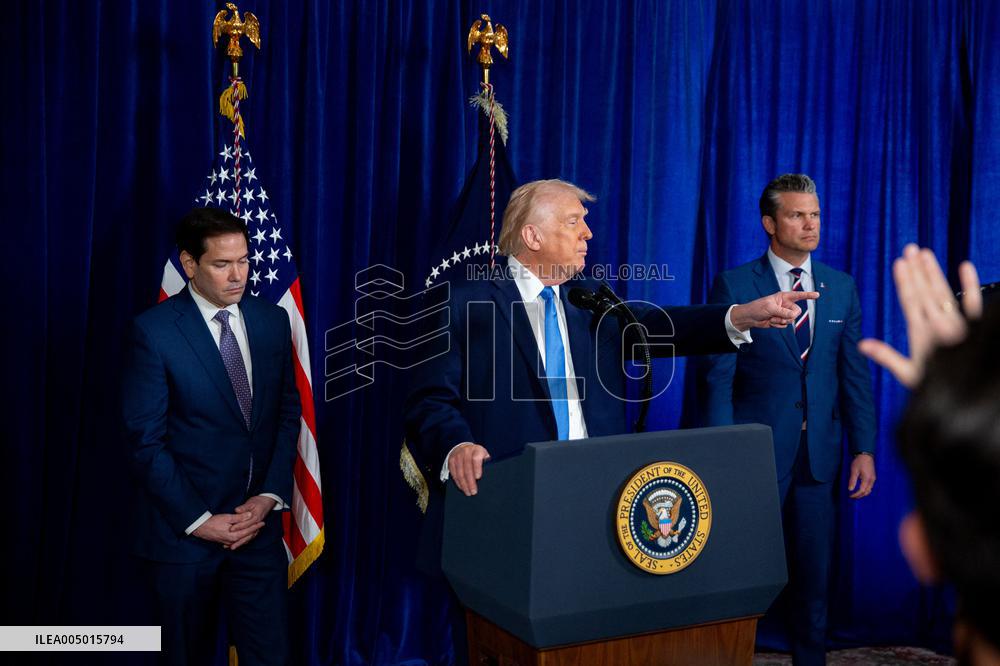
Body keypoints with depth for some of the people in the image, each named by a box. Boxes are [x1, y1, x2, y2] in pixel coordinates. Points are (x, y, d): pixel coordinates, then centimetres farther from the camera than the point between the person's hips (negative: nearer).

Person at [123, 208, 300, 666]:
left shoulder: (272, 321, 3)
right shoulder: (154, 331, -10)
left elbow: (288, 414, 6)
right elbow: (146, 440, -11)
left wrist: (270, 496, -5)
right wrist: (198, 520, -13)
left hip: (259, 521, 3)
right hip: (183, 527, -3)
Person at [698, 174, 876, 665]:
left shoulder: (842, 287, 8)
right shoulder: (734, 285, -5)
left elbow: (855, 372, 9)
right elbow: (718, 376, -7)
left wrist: (864, 449, 3)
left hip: (820, 453, 4)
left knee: (814, 576, 11)